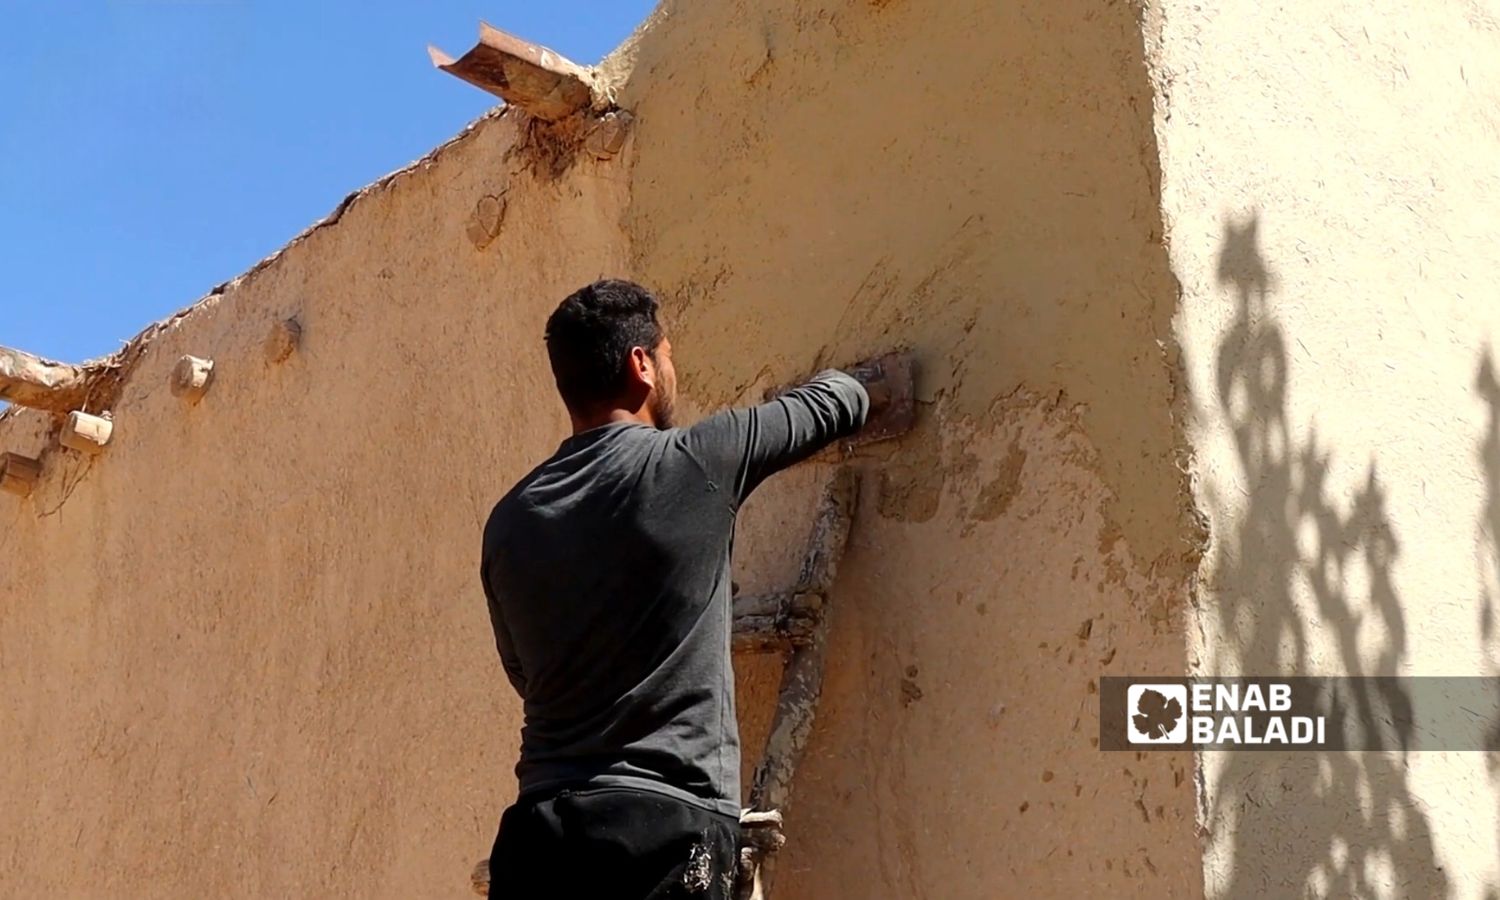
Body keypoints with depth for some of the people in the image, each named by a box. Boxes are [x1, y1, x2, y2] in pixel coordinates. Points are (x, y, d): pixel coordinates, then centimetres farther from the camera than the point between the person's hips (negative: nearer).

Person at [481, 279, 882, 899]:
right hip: (665, 826, -5)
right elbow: (841, 400, 12)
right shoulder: (694, 463, -3)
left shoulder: (509, 521, 10)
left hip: (538, 827, 5)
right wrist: (836, 383, 36)